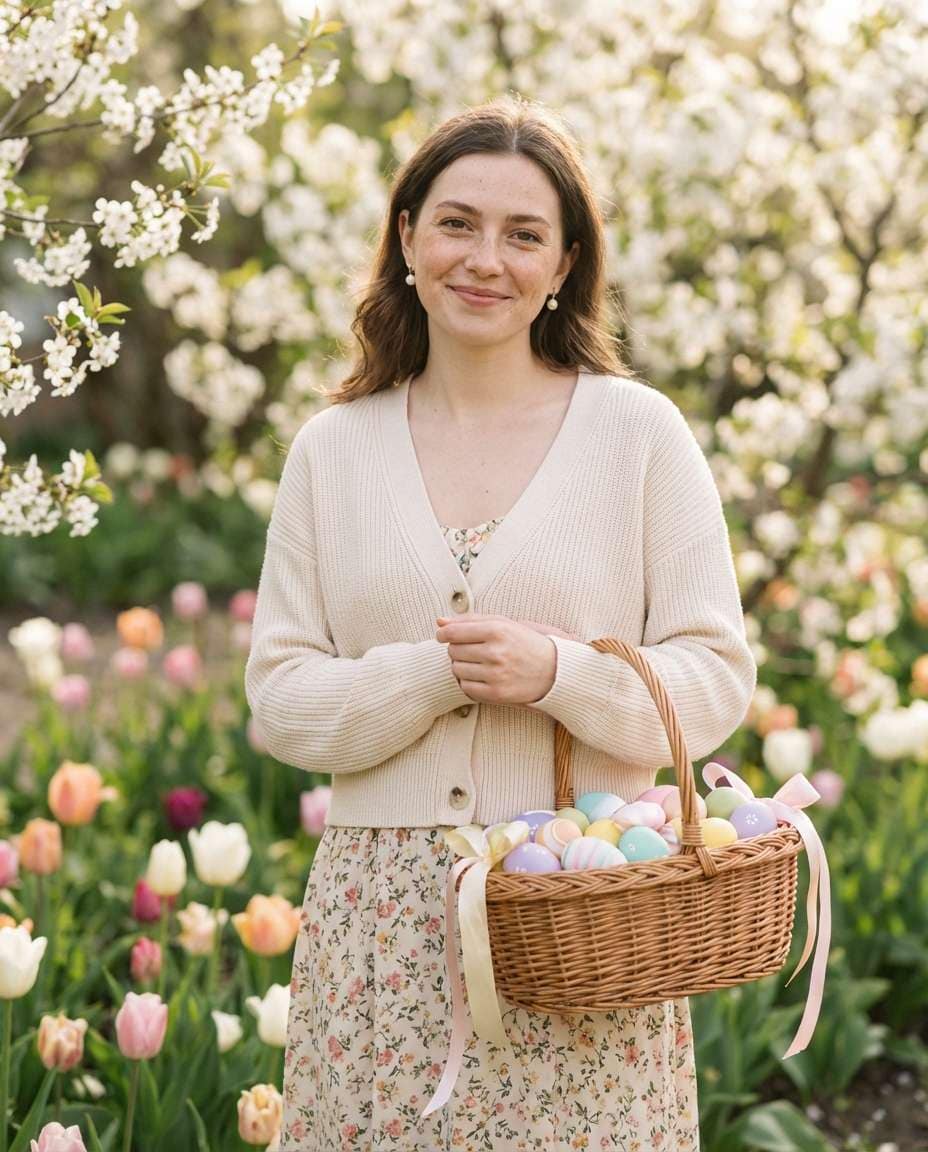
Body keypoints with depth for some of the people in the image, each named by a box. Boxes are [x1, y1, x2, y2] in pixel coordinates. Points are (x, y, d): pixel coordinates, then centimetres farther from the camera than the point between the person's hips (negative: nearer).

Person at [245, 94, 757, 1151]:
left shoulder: (638, 430, 2)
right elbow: (280, 702, 4)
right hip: (384, 917, 2)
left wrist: (557, 671, -17)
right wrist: (436, 674, -13)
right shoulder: (333, 449, 7)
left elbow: (716, 681, 0)